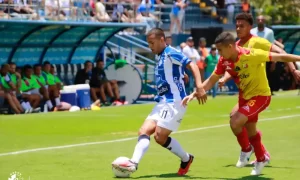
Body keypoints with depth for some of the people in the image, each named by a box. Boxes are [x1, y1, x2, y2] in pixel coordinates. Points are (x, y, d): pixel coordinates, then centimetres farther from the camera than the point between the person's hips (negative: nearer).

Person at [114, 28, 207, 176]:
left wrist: (199, 86, -31)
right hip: (163, 102, 9)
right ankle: (134, 163, -13)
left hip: (174, 102, -9)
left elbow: (192, 65, -21)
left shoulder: (171, 53, -12)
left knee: (160, 137, -9)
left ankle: (186, 159, 10)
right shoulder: (159, 57, 16)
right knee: (144, 131, -4)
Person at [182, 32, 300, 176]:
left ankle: (247, 148, 6)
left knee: (235, 121, -21)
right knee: (250, 132, 17)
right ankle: (262, 158, 42)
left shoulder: (251, 55, -28)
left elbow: (279, 57, -21)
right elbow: (211, 81, 3)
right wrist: (194, 94, -4)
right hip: (245, 96, 7)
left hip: (260, 96, -7)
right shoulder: (224, 61, -10)